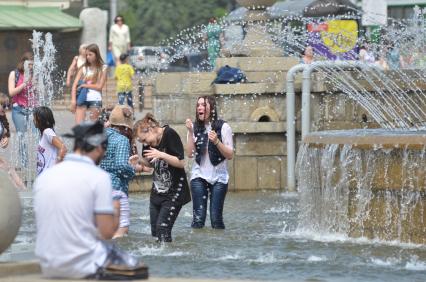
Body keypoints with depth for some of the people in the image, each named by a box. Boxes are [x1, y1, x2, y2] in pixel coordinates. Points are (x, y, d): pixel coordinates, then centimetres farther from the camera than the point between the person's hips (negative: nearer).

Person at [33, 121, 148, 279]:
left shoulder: (43, 176, 5)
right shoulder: (99, 177, -10)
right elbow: (107, 232, -12)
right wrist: (116, 212, 9)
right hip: (84, 265, -6)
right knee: (140, 269, 15)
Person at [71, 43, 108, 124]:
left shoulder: (102, 69, 3)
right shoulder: (84, 68, 9)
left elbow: (99, 86, -4)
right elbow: (75, 85, 2)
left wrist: (84, 85, -5)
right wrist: (73, 100, -9)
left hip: (95, 99, -1)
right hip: (83, 99, 1)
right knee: (78, 124, -11)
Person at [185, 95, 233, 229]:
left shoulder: (223, 127, -2)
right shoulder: (195, 128, 6)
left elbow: (230, 155, -4)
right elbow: (190, 153, -2)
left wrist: (216, 142, -19)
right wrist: (190, 132, -10)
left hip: (219, 177, -2)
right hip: (199, 176, 2)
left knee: (216, 218, -6)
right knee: (198, 218, -8)